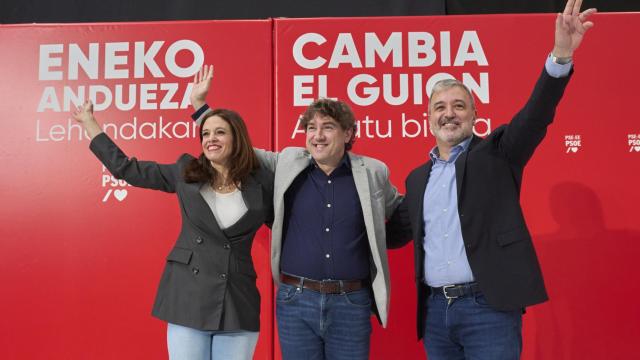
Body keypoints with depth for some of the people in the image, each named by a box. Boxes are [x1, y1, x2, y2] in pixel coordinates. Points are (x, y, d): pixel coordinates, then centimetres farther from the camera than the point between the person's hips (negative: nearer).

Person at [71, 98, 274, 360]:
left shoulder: (261, 182, 0)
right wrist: (88, 121, 16)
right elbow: (125, 168, 11)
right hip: (188, 299, 1)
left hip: (238, 304, -1)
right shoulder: (185, 173, 4)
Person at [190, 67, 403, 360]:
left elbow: (401, 213, 19)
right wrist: (200, 106, 14)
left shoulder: (373, 173, 1)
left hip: (351, 304, 0)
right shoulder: (287, 163, 3)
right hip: (295, 301, 1)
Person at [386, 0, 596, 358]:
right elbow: (398, 231, 21)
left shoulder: (495, 154, 1)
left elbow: (535, 116, -15)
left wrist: (561, 55, -29)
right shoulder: (418, 178, 14)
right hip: (435, 309, 5)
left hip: (489, 307, -4)